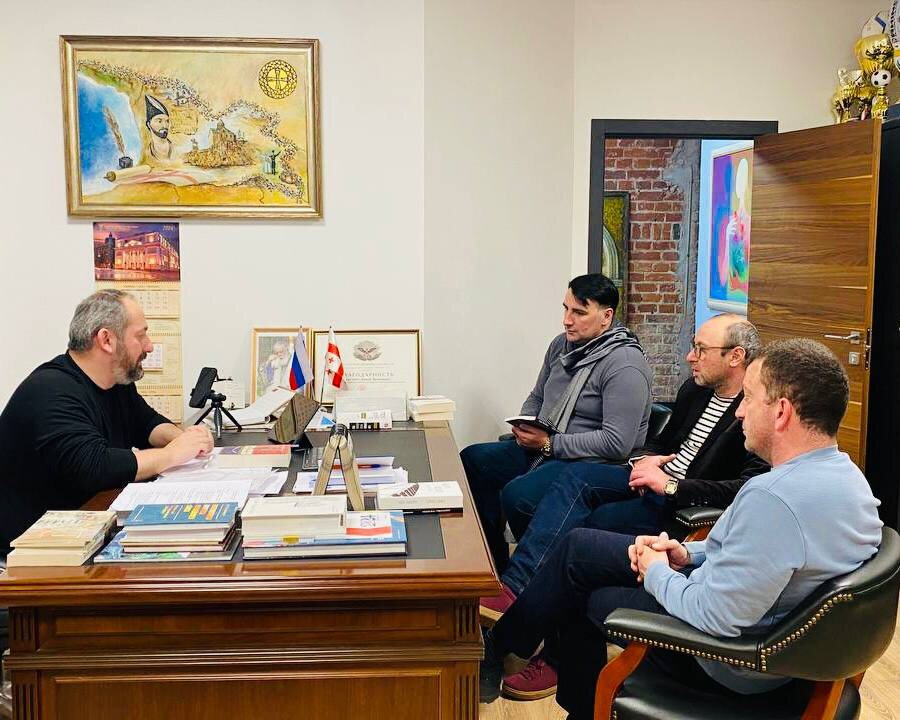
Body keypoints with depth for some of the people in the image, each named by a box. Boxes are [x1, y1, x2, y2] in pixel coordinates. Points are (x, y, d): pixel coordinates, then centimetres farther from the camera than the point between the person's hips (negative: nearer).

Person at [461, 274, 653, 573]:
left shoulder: (624, 365, -19)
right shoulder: (562, 344, 9)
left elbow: (617, 443, -25)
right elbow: (536, 397, 23)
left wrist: (549, 444, -21)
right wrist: (525, 428, 0)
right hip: (542, 449, 10)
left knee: (517, 493, -31)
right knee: (470, 459, 1)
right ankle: (496, 562, 8)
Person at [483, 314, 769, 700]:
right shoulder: (695, 390, 12)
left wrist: (669, 485, -25)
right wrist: (645, 460, 1)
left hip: (687, 506, -8)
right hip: (657, 479, 8)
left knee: (580, 529, -23)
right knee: (578, 475, -18)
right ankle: (515, 586, -26)